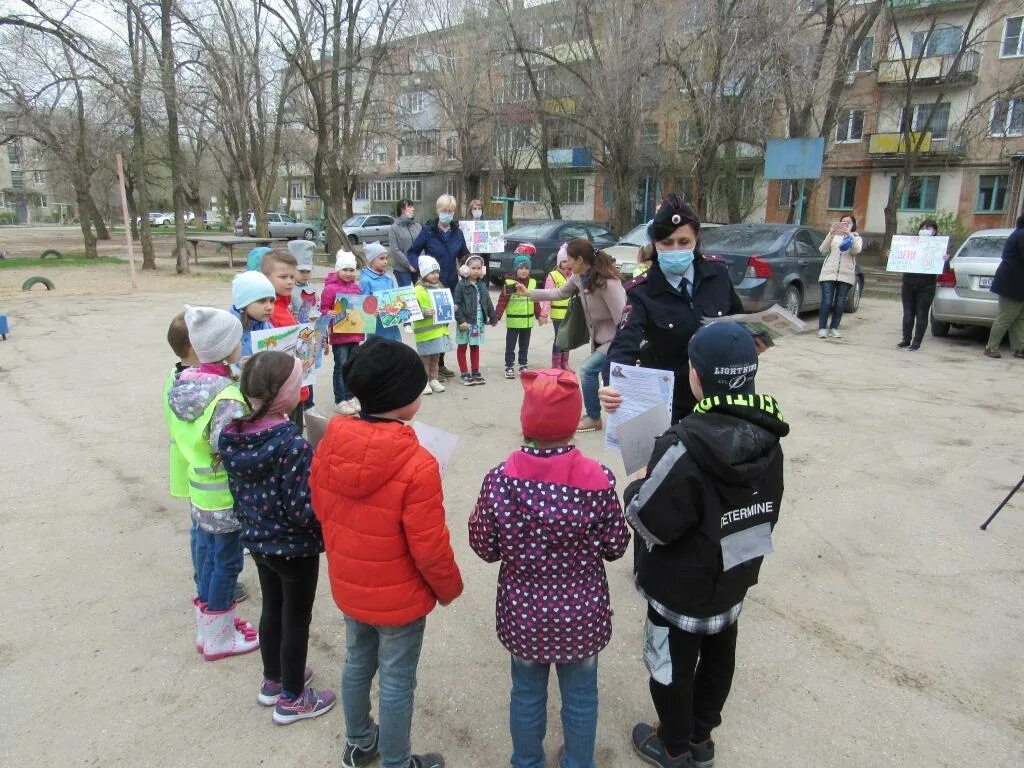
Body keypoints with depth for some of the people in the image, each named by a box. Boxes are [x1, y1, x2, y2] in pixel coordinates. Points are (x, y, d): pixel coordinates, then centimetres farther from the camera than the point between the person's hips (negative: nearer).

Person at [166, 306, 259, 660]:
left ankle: (207, 626, 40)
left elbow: (179, 436, 7)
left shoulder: (182, 383, -2)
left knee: (208, 553, 22)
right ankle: (220, 638, 26)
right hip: (226, 497, -8)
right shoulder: (228, 398, -28)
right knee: (227, 562, 9)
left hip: (198, 489, 8)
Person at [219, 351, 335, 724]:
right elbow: (304, 511, -27)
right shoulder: (293, 444, -30)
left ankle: (273, 681, 46)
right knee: (296, 620, 13)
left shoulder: (235, 435, -8)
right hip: (295, 548, -7)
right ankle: (292, 699, 31)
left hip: (257, 540, 7)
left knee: (272, 609, 25)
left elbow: (238, 491, 4)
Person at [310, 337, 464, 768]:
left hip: (347, 586, 6)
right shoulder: (417, 465, -31)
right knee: (397, 681, 15)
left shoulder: (330, 445, -12)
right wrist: (449, 588, -3)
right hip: (399, 597, -6)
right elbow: (430, 547, -23)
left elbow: (320, 510, 2)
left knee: (357, 663, 27)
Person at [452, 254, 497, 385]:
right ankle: (465, 374, 12)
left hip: (479, 321, 5)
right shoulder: (461, 285, -10)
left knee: (475, 347, 15)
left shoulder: (482, 284, 7)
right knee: (462, 347, 6)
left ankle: (475, 372, 24)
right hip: (465, 321, -5)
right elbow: (456, 304, -14)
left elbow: (488, 302, 12)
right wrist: (461, 320, -20)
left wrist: (493, 317, 13)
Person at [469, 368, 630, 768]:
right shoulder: (598, 480, -22)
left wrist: (478, 515, 8)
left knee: (527, 694, 24)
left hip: (523, 612, 1)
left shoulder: (499, 480, -20)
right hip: (581, 612, -1)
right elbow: (615, 547, -9)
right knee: (580, 696, 24)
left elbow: (486, 548, -9)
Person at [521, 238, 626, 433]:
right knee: (608, 383, 12)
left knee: (587, 369, -15)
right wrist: (529, 293, 13)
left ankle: (593, 418, 1)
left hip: (615, 339, -9)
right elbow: (560, 293, 15)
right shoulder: (579, 277, -2)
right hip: (599, 339, 9)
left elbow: (621, 316, -27)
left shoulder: (607, 282, -27)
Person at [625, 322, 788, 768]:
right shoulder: (767, 437, -9)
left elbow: (651, 523, -27)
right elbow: (767, 509, 3)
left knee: (672, 666, 16)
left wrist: (636, 488, -8)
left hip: (682, 586, -7)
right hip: (734, 576, 7)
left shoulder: (687, 448, -33)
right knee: (718, 658, 25)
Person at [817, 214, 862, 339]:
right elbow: (822, 250, -2)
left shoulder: (856, 238, 15)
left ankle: (834, 328, 7)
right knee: (827, 301, -7)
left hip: (846, 275, 1)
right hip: (828, 273, -1)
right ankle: (822, 328, -4)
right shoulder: (833, 236, 15)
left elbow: (856, 250, -8)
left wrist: (849, 235, -22)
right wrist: (831, 234, -16)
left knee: (840, 302, 1)